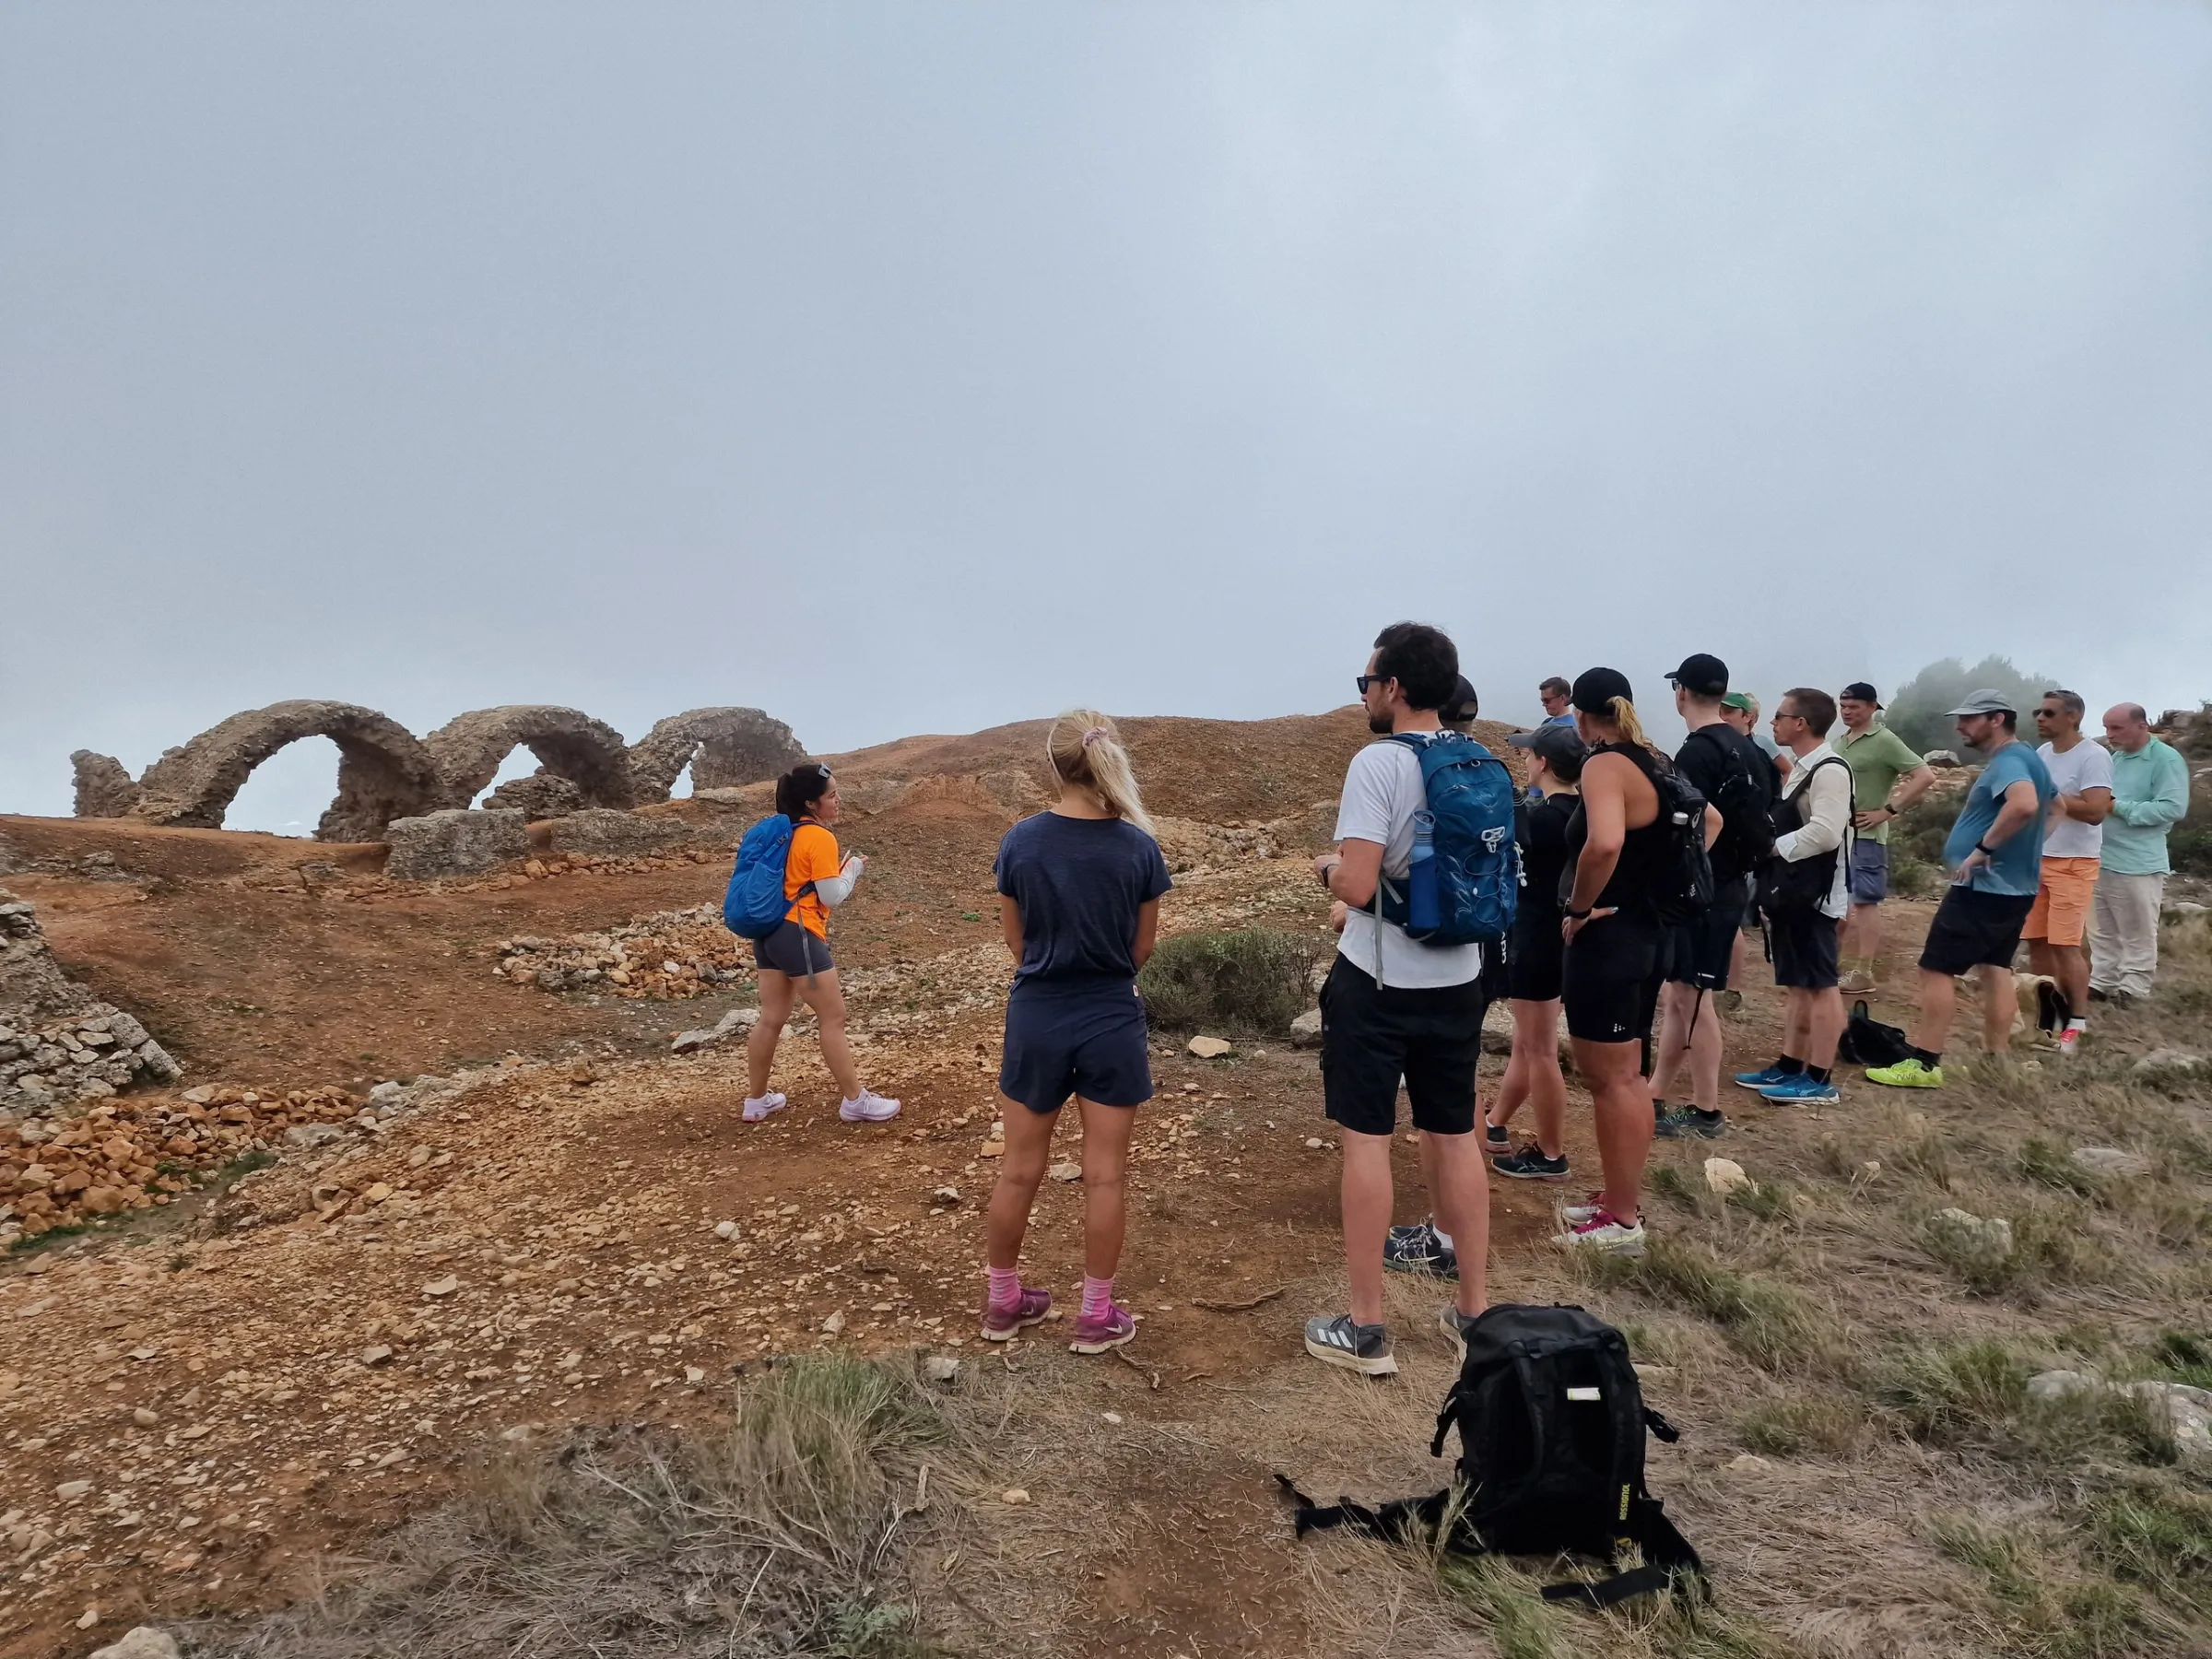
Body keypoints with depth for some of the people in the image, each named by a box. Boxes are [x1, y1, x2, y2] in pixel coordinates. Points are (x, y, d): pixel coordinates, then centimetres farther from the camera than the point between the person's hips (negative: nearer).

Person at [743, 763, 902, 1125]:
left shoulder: (788, 831, 14)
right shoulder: (820, 837, -13)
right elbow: (831, 896, -14)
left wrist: (839, 871, 14)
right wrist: (853, 867, 2)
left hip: (771, 931, 9)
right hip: (798, 935, -9)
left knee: (771, 1019, 15)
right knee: (833, 1018, -1)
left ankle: (756, 1100, 22)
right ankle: (855, 1101, 5)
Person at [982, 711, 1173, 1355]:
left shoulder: (1020, 842, -9)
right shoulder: (1138, 846, -10)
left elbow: (1016, 940, 1)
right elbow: (1142, 947, 0)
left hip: (1037, 1018, 1)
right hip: (1111, 1021, -1)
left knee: (1019, 1168, 15)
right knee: (1104, 1174, 10)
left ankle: (1003, 1301, 30)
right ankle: (1096, 1315, 20)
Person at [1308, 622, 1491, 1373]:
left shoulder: (1379, 763, -17)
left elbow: (1357, 887, -24)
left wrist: (1326, 866, -3)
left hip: (1378, 981, -7)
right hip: (1458, 980, 7)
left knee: (1367, 1141, 3)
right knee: (1457, 1137, 15)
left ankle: (1365, 1330, 11)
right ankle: (1473, 1312, 27)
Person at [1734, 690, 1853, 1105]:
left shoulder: (1830, 769, -16)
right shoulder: (1801, 769, 15)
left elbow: (1825, 833, -25)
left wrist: (1774, 846, -15)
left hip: (1814, 895, -10)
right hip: (1792, 892, 10)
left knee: (1820, 985, -3)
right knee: (1797, 985, 15)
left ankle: (1820, 1079, 3)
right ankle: (1789, 1067, 23)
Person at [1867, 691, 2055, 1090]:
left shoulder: (2007, 761, -18)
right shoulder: (2026, 758, 14)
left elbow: (2024, 805, -38)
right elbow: (2050, 803, 29)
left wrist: (1984, 847, -28)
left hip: (1983, 886, -11)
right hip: (2013, 886, 11)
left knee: (1937, 969, -7)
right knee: (1996, 968, 14)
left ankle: (1924, 1064, -6)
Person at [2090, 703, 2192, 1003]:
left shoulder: (2166, 759, -10)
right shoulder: (2115, 758, 12)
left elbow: (2174, 808, -19)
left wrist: (2119, 807, -18)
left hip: (2138, 865, -7)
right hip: (2101, 860, 7)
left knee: (2139, 936, 4)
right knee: (2103, 933, 14)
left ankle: (2132, 992, 11)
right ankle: (2102, 984, 22)